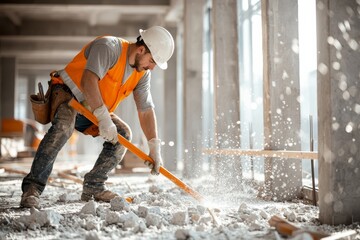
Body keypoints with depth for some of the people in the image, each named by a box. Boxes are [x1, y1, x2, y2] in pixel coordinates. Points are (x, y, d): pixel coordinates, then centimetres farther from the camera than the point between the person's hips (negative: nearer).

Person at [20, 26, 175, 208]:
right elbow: (88, 80, -38)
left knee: (123, 134, -2)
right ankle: (32, 188, -36)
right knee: (64, 125, -36)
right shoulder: (108, 47, -25)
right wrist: (103, 118, -45)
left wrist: (154, 147, -11)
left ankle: (93, 187, 2)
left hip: (92, 110, 8)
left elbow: (146, 111, -1)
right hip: (67, 92, -8)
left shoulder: (142, 73, 0)